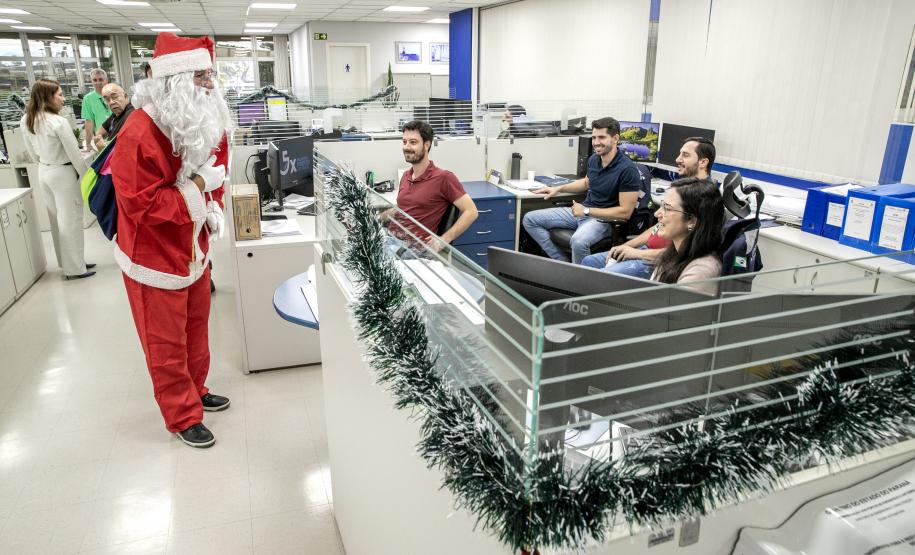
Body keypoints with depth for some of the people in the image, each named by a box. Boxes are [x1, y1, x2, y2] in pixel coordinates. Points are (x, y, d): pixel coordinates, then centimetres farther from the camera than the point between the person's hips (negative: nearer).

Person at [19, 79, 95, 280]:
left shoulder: (25, 121, 2)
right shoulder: (59, 122, -21)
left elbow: (32, 153, 11)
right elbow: (74, 154, -16)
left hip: (43, 174, 7)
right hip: (63, 174, -7)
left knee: (57, 220, 16)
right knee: (71, 221, 2)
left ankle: (67, 262, 27)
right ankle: (75, 268, 9)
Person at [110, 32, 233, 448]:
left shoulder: (202, 124, 2)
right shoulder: (140, 133, -26)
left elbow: (212, 168, 16)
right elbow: (140, 202, -26)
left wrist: (213, 206, 0)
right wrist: (195, 189, -23)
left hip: (194, 249, 8)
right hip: (155, 257, -8)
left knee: (196, 328, 21)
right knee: (166, 344, 7)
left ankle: (195, 391, 41)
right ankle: (183, 417, 23)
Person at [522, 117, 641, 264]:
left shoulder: (627, 169, -19)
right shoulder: (593, 159, 2)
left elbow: (625, 212, -20)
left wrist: (586, 211, -19)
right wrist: (558, 188, 14)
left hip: (604, 218, -8)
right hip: (583, 211, 8)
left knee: (578, 241, -41)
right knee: (530, 219, 1)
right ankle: (563, 262, -2)